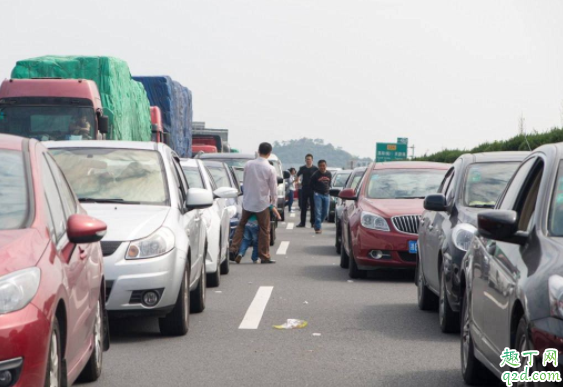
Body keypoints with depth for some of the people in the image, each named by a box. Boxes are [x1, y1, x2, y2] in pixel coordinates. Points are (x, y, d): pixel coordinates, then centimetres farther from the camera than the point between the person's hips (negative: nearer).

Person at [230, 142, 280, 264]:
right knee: (264, 230, 5)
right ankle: (264, 256, 7)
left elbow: (244, 182, 8)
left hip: (247, 202, 3)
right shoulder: (270, 169, -14)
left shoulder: (248, 165, -3)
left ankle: (234, 249, 9)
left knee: (241, 225, 16)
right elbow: (273, 188, -9)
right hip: (262, 203, -3)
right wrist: (273, 203, 5)